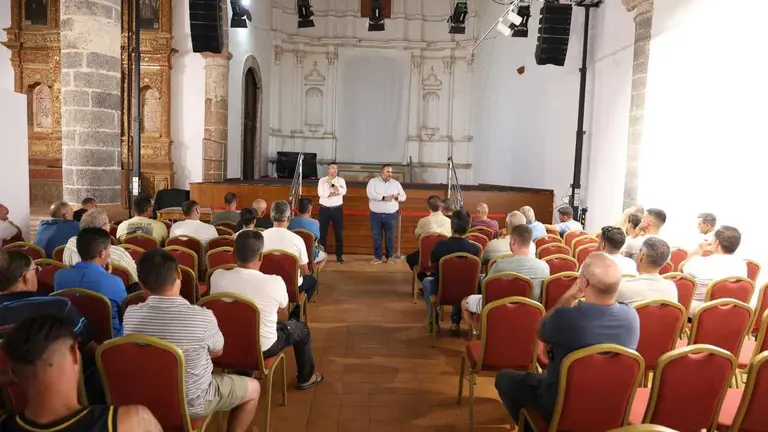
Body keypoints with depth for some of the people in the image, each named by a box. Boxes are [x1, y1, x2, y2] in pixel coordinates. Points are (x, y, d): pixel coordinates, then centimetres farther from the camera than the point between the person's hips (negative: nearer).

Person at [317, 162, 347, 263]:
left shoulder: (341, 180, 3)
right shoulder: (322, 180, 1)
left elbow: (343, 191, -14)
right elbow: (320, 193, -12)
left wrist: (332, 184, -16)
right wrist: (333, 193, -15)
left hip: (337, 210, 1)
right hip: (324, 209, 0)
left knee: (338, 233, 5)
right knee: (322, 233, 4)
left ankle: (339, 256, 13)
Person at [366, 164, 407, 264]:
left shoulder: (396, 183, 6)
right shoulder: (373, 181, -1)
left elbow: (403, 197, 7)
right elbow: (370, 194, -17)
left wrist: (397, 197, -16)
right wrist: (383, 197, -24)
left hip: (391, 215, 1)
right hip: (376, 214, -1)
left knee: (390, 237, 4)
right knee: (376, 236, 4)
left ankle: (390, 257, 15)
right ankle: (378, 257, 13)